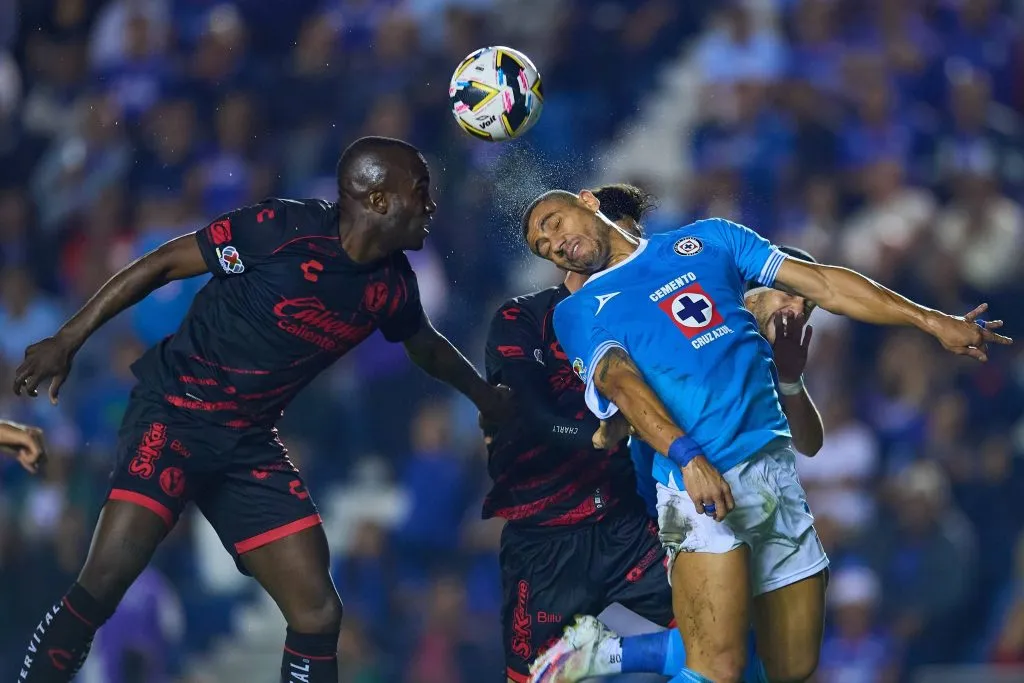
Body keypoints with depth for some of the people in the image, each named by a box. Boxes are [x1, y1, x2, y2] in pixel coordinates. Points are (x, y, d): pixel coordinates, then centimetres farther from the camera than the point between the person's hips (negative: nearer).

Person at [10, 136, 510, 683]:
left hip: (250, 442, 6)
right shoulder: (284, 229, -18)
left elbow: (427, 347, 26)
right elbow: (162, 264, -12)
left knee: (318, 615, -3)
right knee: (105, 581, -23)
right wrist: (68, 340, -13)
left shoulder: (392, 285, 2)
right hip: (175, 412, -6)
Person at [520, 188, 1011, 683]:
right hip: (705, 482, -5)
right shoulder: (580, 310, 10)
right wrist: (687, 456, -26)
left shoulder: (707, 239, 21)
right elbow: (621, 382, -8)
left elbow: (820, 284, 16)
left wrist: (933, 321, 9)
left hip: (778, 470, 5)